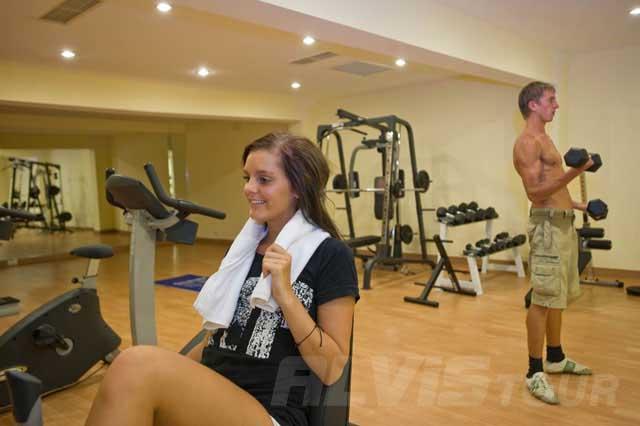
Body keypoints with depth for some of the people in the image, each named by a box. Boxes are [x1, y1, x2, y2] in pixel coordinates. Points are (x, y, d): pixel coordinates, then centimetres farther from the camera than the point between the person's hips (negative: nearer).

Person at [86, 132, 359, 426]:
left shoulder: (331, 256, -5)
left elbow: (331, 370, -8)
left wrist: (285, 294, -18)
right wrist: (173, 373, 10)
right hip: (209, 396, 6)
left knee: (136, 366, -30)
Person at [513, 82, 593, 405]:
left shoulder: (544, 139, 20)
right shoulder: (527, 142, -12)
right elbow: (535, 191, -21)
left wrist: (580, 205, 28)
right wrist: (573, 173, -30)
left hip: (564, 222, 10)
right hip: (548, 224, -10)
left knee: (559, 296, 17)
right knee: (543, 299, -7)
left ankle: (555, 358, 31)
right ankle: (534, 372, 1)